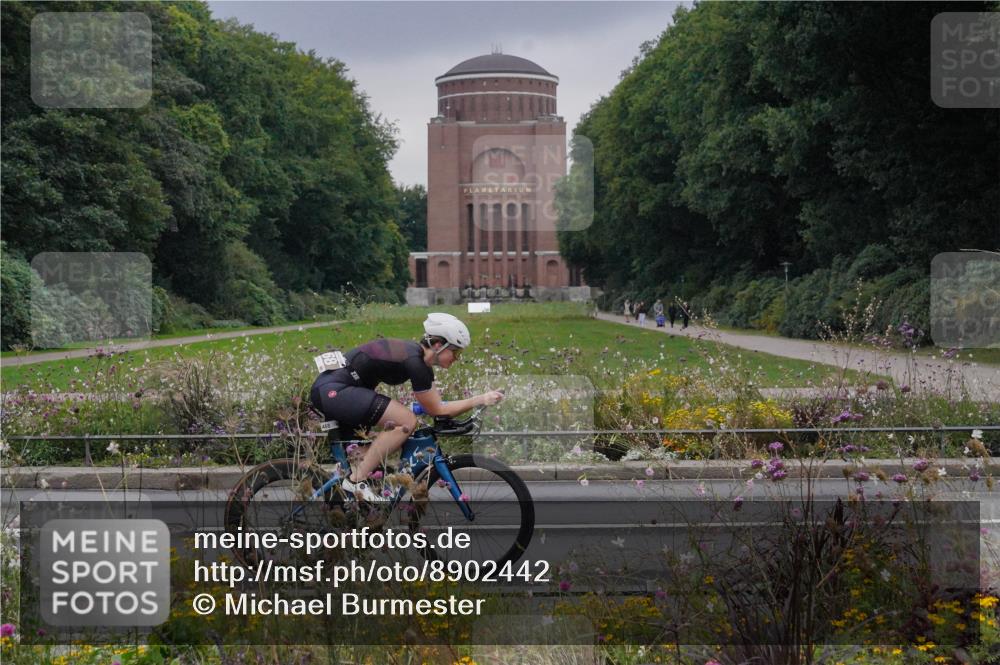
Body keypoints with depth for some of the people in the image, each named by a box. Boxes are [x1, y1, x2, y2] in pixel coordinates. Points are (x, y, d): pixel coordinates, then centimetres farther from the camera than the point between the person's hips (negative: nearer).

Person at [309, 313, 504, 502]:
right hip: (333, 390, -11)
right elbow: (437, 410, -11)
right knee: (406, 422, -19)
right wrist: (481, 400, -10)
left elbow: (435, 403, 15)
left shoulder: (419, 355, 10)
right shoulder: (413, 361, -18)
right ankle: (356, 481, -14)